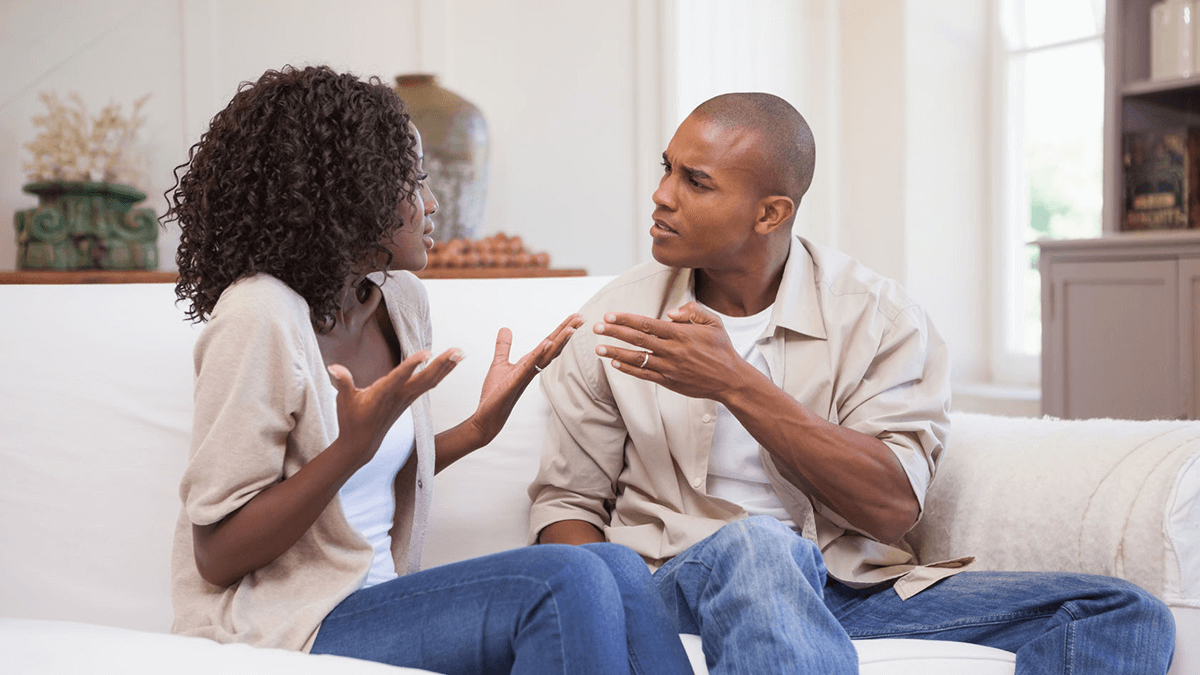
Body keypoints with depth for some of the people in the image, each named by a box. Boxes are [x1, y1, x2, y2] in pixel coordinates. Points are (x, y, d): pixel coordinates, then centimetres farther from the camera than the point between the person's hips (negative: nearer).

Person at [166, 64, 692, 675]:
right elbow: (216, 558, -16)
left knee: (618, 569, -17)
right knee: (565, 582, -25)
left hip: (376, 596, 8)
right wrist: (356, 444, -26)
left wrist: (479, 426, 8)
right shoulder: (260, 316, -16)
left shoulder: (399, 301, 10)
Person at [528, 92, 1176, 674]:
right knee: (757, 542, -41)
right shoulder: (614, 321, 5)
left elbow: (893, 507, -9)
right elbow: (566, 502, 9)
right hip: (686, 580, -3)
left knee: (1123, 616, -17)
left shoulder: (876, 316, 3)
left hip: (857, 584, 3)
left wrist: (737, 385, -17)